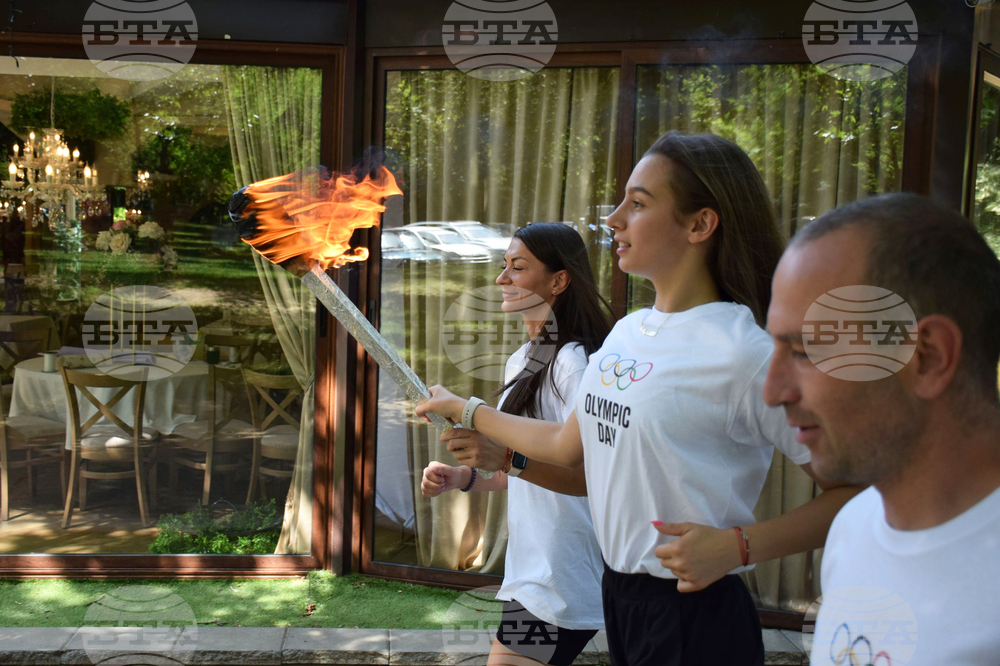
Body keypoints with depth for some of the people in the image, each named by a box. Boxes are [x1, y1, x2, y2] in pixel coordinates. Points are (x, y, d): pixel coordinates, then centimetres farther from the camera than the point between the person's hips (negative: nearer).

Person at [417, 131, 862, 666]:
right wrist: (464, 411, 22)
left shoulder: (744, 356, -21)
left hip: (696, 619, -7)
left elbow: (854, 491, -18)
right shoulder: (627, 331, 4)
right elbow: (567, 446, 14)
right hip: (619, 594, 7)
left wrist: (738, 545, -25)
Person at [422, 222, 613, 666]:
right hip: (528, 569, 9)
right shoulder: (520, 362, 13)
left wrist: (510, 457, -35)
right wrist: (464, 478, 7)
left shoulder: (574, 362, -16)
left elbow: (593, 475, -23)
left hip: (561, 582, -9)